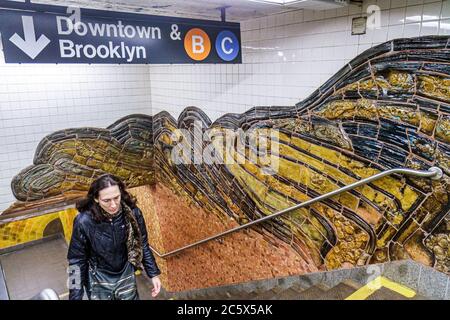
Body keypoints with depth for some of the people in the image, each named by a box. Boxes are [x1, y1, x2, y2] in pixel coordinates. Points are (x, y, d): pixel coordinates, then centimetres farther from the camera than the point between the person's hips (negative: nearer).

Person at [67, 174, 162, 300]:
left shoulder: (132, 213, -19)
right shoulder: (84, 222, -25)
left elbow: (142, 245, -4)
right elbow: (77, 260, -13)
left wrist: (153, 274, -1)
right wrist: (76, 296, -12)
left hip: (126, 275, 2)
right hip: (99, 280, -1)